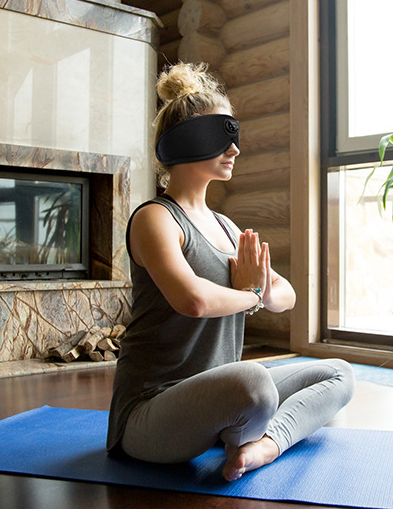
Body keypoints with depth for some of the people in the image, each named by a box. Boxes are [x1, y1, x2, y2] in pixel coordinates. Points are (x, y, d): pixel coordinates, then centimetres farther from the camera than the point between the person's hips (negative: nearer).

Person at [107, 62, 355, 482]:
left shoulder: (224, 226, 14)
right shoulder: (155, 218, -11)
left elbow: (287, 294, 16)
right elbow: (193, 300, -31)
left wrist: (267, 294, -9)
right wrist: (249, 294, -9)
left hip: (217, 394, 9)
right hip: (151, 411, -9)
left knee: (339, 373, 13)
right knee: (253, 379, -39)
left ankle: (268, 441, -14)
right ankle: (241, 440, -5)